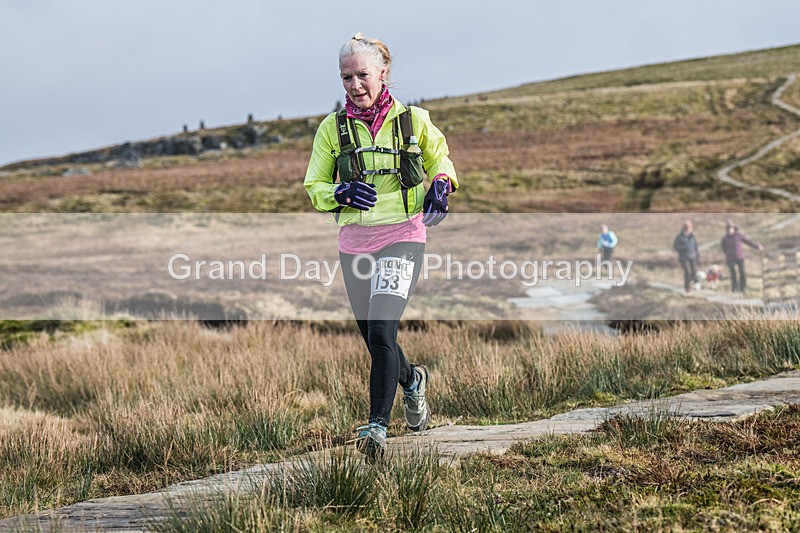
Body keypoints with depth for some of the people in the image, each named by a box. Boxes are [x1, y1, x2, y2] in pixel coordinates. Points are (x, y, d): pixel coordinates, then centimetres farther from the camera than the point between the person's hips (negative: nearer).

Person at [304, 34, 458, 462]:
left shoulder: (413, 121, 0)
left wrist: (440, 186, -2)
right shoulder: (332, 128, 4)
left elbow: (440, 157, 19)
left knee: (381, 334, -19)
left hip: (403, 237, -3)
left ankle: (377, 425, -15)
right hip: (354, 243, 4)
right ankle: (412, 381, 44)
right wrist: (341, 193, -12)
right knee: (372, 340, 13)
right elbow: (315, 186, 10)